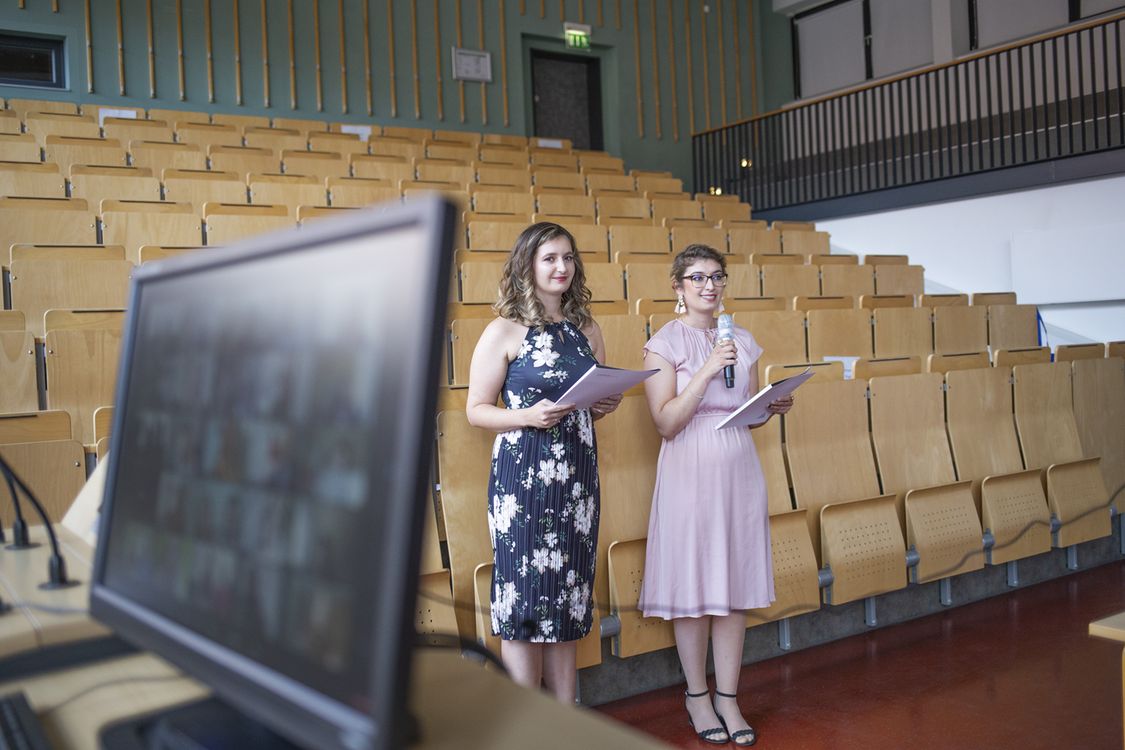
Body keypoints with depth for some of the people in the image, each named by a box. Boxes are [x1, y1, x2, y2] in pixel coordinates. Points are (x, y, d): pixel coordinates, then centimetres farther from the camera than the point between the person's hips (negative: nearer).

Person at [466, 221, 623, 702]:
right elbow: (476, 409, -3)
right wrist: (528, 416, -18)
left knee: (568, 600, 10)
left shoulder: (586, 330, 12)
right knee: (525, 597, -1)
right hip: (523, 477, -5)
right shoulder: (505, 332, -3)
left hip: (578, 474, 5)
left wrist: (605, 406, 1)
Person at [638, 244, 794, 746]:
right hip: (690, 472, -4)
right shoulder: (664, 344, -4)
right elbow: (666, 423, -12)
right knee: (693, 586, 3)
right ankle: (697, 698, 20)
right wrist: (707, 371, -19)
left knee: (736, 585, 7)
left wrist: (773, 408, -4)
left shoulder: (743, 341, 11)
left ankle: (728, 699, 19)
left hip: (739, 468, 5)